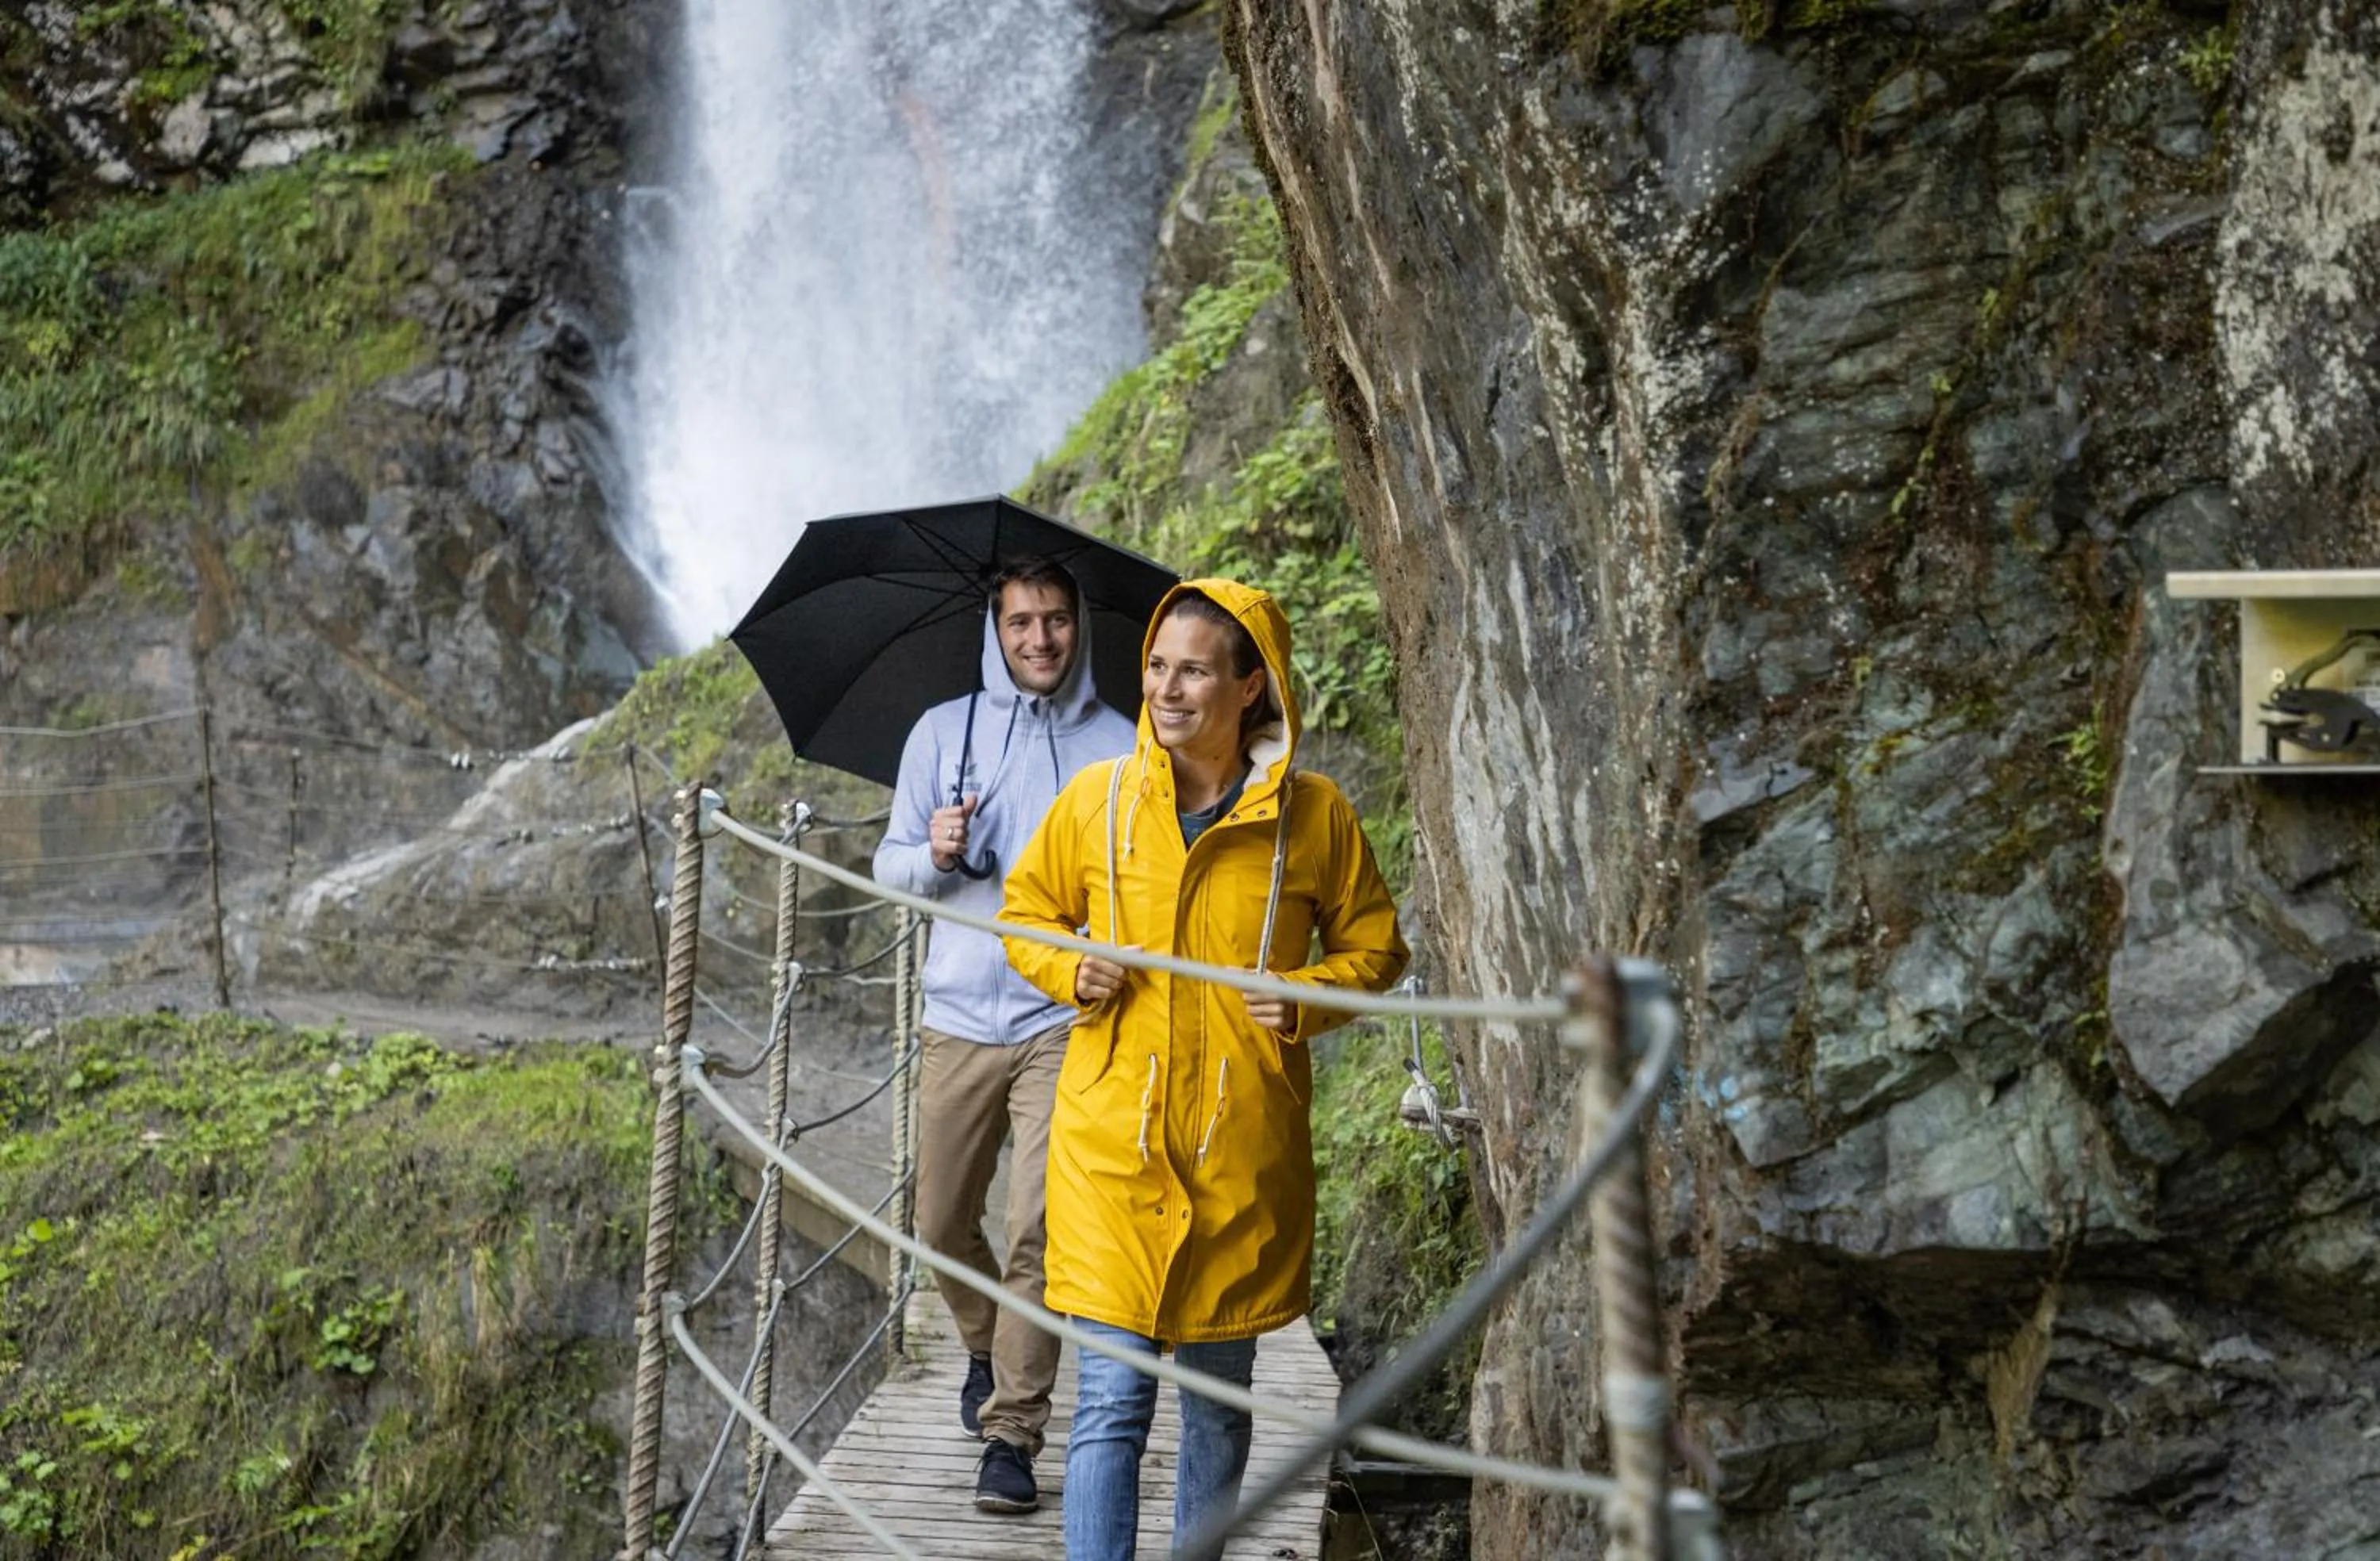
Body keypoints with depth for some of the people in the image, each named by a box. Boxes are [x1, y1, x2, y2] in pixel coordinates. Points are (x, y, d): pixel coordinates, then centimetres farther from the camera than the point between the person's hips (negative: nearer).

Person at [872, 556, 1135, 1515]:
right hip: (960, 1018, 3)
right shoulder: (944, 732, 8)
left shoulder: (1119, 748, 3)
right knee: (944, 1226, 10)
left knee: (1038, 1230, -11)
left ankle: (1013, 1433, -3)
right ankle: (987, 1353, 39)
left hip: (1065, 1021, -2)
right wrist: (935, 856, -11)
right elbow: (890, 864, 10)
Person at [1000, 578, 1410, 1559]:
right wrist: (1071, 970, -5)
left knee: (1219, 1399, 15)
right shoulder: (1096, 800, 1)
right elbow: (1025, 913, 15)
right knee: (1112, 1402, -6)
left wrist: (1304, 997, -8)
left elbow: (1374, 947, 11)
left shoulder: (1313, 815, 0)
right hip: (1112, 1141, -1)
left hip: (1244, 1152, 1)